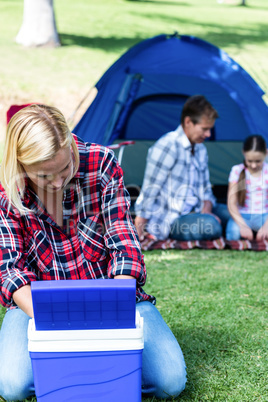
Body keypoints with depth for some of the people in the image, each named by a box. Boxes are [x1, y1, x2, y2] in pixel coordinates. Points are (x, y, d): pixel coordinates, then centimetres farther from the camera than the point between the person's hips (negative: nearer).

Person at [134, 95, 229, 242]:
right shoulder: (167, 146, -17)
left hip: (194, 211, 8)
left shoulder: (200, 149, 11)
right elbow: (150, 190, -16)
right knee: (211, 225, -31)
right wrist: (139, 227, -13)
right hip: (169, 220, -8)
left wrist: (206, 210, -6)